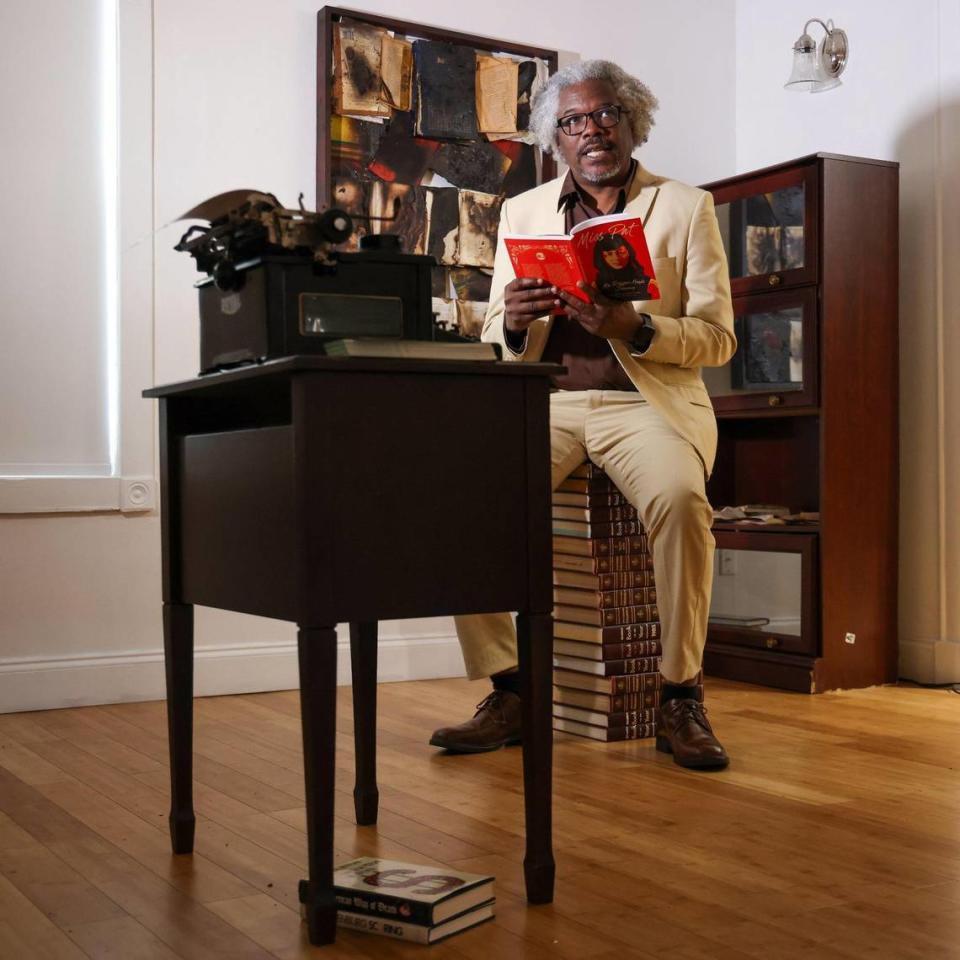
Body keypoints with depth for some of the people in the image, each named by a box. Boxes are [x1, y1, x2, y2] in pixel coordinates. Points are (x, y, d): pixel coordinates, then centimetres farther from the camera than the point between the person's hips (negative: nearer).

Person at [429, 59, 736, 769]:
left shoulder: (686, 207, 8)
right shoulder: (524, 211, 15)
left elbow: (717, 338, 1)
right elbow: (494, 341, 13)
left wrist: (633, 327, -18)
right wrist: (515, 319, -12)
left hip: (647, 402, -2)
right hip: (547, 400, 3)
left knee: (680, 500, -35)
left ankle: (680, 699, -17)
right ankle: (508, 692, -13)